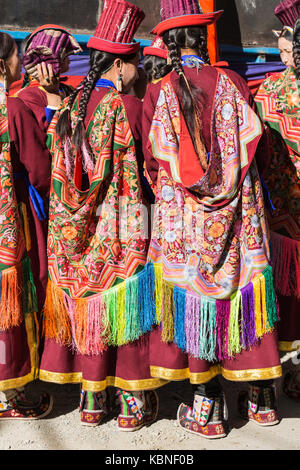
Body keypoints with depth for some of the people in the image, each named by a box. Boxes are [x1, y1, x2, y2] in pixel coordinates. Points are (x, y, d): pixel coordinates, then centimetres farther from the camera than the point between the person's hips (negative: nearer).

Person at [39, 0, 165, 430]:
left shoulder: (72, 105, 5)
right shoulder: (129, 105, -11)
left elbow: (60, 171, 11)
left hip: (80, 228, 5)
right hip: (123, 229, -5)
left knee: (88, 304, 12)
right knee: (126, 302, 5)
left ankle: (93, 399, 23)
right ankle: (133, 401, 16)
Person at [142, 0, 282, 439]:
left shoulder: (159, 94, -5)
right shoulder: (233, 83, 0)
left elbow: (153, 162, -3)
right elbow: (250, 145, 2)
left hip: (183, 216, -2)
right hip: (238, 210, 2)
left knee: (194, 292, 6)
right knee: (243, 286, 12)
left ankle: (207, 410, 13)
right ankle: (260, 397, 24)